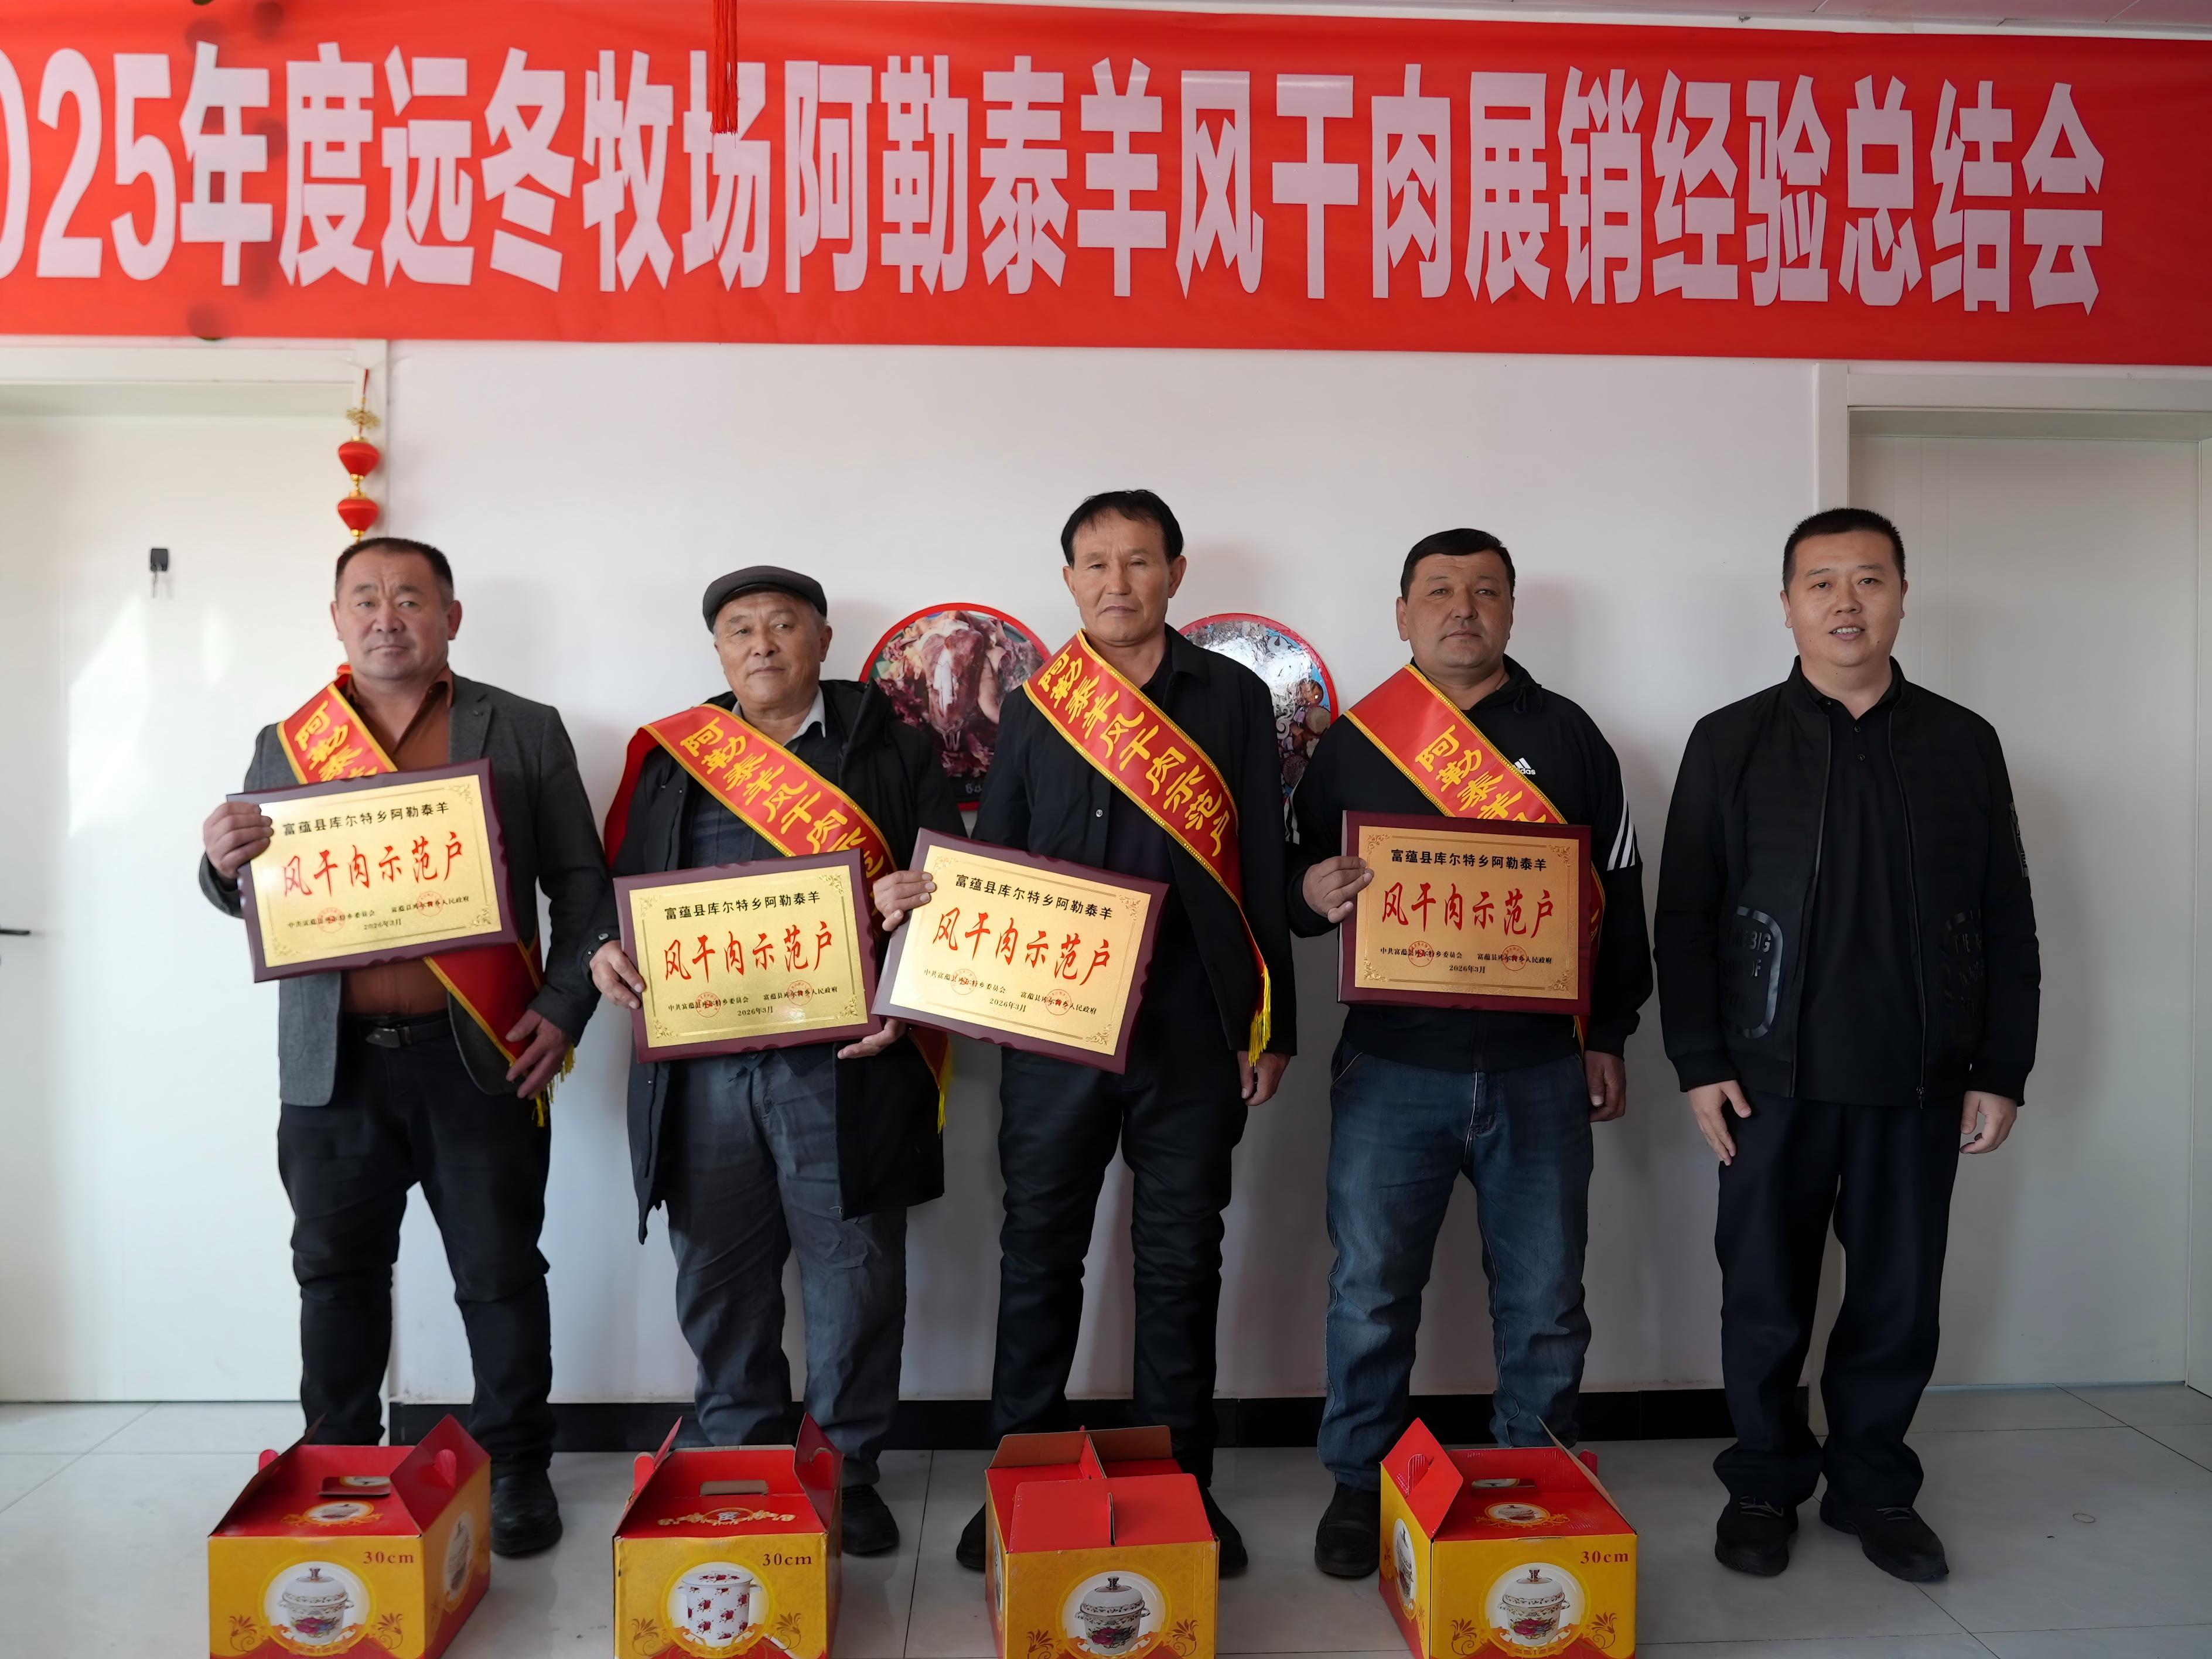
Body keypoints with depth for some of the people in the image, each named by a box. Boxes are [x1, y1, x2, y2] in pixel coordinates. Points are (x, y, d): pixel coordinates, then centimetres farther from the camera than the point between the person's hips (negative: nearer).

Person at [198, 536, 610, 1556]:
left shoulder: (523, 733, 4)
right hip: (332, 1061, 3)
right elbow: (250, 901, 14)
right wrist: (223, 864, -9)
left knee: (500, 1271, 5)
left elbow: (580, 881, 3)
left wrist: (565, 1006, -8)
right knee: (335, 1271, 13)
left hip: (479, 1057, -2)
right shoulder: (285, 745, 11)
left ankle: (517, 1469, 20)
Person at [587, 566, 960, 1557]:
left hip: (845, 1063, -2)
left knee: (854, 1273, 5)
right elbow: (621, 886, 15)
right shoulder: (667, 755, 14)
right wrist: (605, 951, -6)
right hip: (701, 1064, 3)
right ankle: (741, 1469, 30)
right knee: (718, 1276, 12)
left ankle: (848, 1470, 23)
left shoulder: (892, 753, 6)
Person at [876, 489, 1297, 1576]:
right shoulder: (1035, 710, 7)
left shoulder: (1232, 700, 4)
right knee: (1038, 1252, 9)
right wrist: (915, 898, -12)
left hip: (1192, 1028, -1)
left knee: (1180, 1261, 10)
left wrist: (1272, 1025, 0)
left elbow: (1263, 872, 3)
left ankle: (1180, 1482, 25)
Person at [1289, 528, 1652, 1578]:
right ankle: (1360, 1488, 22)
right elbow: (1294, 881, 10)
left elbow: (1617, 892, 10)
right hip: (1391, 1067, 0)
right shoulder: (1353, 741, 7)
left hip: (1539, 1068, 1)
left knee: (1543, 1298, 9)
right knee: (1369, 1292, 4)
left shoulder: (1566, 735, 8)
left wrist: (1608, 1036, 7)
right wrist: (1309, 892, -14)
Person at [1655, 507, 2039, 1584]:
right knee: (1765, 1297, 7)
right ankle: (1765, 1484, 25)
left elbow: (2006, 923, 8)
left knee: (1899, 1298, 10)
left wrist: (2001, 1071, 3)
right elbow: (1684, 917, -1)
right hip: (1773, 1078, -1)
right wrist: (1700, 1064, -7)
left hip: (1921, 1080, 2)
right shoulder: (1731, 743, 1)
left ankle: (1873, 1485, 28)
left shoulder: (1963, 744, 6)